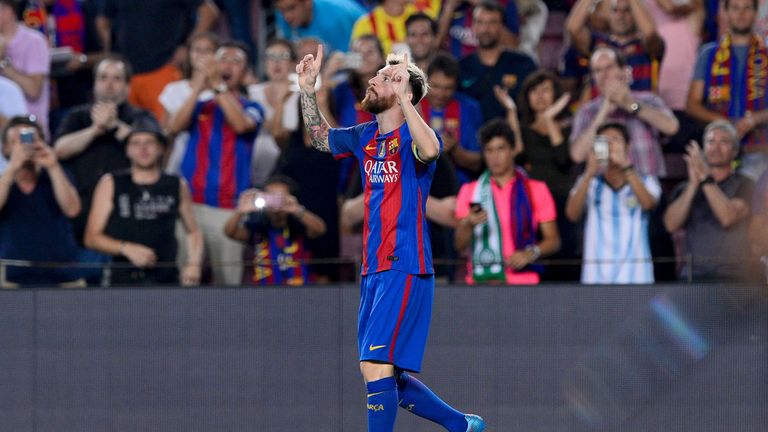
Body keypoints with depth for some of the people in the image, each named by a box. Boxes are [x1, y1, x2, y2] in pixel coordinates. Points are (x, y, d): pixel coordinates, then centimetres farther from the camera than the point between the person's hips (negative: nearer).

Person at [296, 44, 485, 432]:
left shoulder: (411, 134, -8)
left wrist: (403, 96, -31)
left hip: (405, 269, -9)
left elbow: (429, 150, -32)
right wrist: (307, 88, 19)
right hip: (373, 270, 9)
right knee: (385, 378, 12)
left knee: (376, 366, -18)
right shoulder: (366, 137, 15)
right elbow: (320, 138, 31)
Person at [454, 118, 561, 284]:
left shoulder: (536, 190, 10)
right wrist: (469, 224, -13)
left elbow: (553, 240, 6)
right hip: (480, 280, 1)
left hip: (523, 280, -1)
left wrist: (531, 253, -13)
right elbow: (459, 244, 7)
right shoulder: (470, 191, 14)